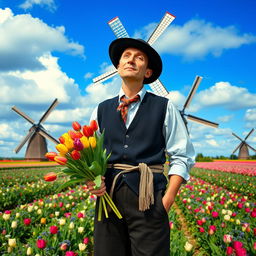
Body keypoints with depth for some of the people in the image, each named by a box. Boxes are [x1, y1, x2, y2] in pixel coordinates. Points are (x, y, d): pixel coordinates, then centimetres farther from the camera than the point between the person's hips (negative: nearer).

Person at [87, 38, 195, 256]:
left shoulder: (164, 108, 6)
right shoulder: (101, 110, 13)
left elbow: (181, 157, 3)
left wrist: (168, 199, -7)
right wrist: (91, 179, -6)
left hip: (148, 197, -2)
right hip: (108, 195, 3)